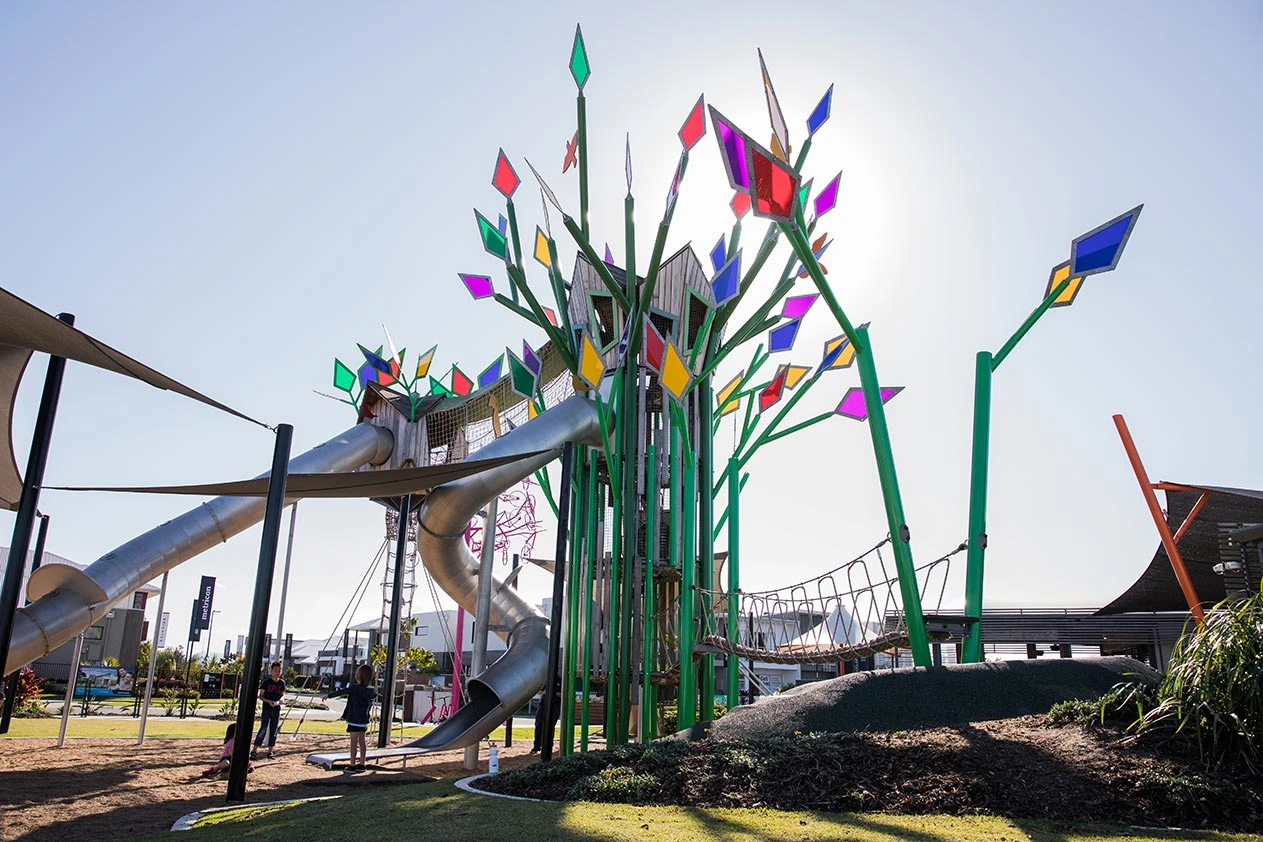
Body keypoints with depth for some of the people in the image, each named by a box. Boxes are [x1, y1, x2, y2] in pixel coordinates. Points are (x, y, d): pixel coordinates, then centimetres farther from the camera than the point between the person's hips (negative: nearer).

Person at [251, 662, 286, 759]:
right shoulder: (267, 682, -5)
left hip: (276, 709, 4)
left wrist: (280, 700, -8)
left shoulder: (282, 682, 6)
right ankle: (254, 751, -9)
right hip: (266, 709, -4)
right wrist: (268, 701, -19)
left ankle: (270, 752, 16)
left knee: (274, 731, 7)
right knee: (263, 729, -13)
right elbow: (260, 696, -3)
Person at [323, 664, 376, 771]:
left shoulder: (355, 688, -16)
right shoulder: (372, 692, 2)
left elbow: (341, 692, -8)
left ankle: (352, 765, 4)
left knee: (354, 742, 0)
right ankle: (362, 763, 21)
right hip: (364, 720, 6)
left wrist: (328, 696, 3)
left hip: (354, 720, -6)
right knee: (362, 741, 14)